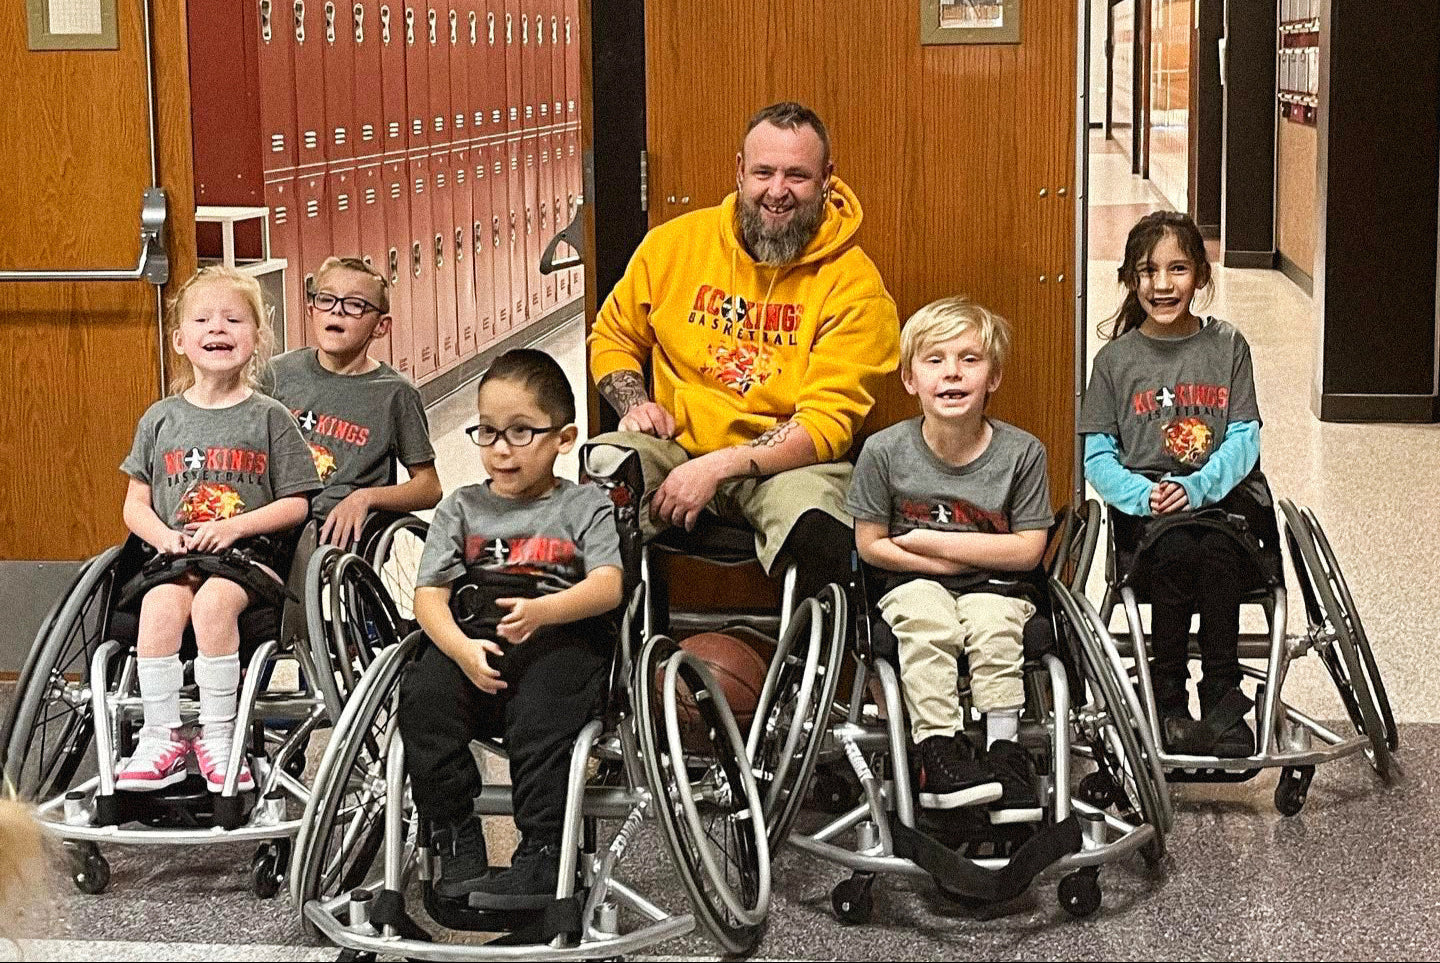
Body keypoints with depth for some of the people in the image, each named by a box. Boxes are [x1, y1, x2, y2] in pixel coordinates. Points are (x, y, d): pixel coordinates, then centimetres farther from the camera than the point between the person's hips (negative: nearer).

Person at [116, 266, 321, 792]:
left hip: (250, 551, -2)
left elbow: (296, 503, 2)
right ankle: (163, 736, -22)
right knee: (161, 604, -29)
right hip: (177, 555, 3)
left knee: (213, 601, -33)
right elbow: (136, 503, 14)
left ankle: (218, 736, -22)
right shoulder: (161, 418, 12)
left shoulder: (268, 417, 4)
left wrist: (234, 526, -12)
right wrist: (163, 536, -8)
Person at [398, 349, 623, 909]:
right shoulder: (462, 507, 20)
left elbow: (607, 586, -3)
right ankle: (457, 848, -19)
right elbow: (430, 594, 9)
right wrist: (462, 649, -13)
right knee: (422, 698, -27)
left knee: (540, 714, -34)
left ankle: (541, 860, -30)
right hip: (472, 644, 3)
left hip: (561, 640, -3)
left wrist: (540, 611, -23)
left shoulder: (585, 505, 13)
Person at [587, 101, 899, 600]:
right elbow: (612, 337, 21)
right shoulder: (674, 242, 5)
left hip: (786, 463, -3)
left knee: (819, 524, -37)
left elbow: (827, 425, -12)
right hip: (672, 444, 3)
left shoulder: (853, 282, -6)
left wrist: (718, 467, -23)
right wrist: (634, 404, -1)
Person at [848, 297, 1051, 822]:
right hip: (913, 583, 0)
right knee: (925, 620, -31)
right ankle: (938, 749, -29)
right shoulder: (886, 450, -8)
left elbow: (1028, 549, -8)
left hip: (993, 584, 0)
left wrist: (936, 543, -13)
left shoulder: (1021, 452, -9)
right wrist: (947, 563, -12)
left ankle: (1004, 749, -23)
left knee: (994, 625, -31)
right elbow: (870, 544, -1)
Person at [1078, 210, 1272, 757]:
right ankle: (1168, 701, -18)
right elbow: (1098, 456, 5)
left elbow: (1244, 440, 1)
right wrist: (1144, 494, -15)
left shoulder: (1227, 347, 8)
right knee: (1175, 553, -33)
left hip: (1223, 494, 0)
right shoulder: (1115, 360, 7)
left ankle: (1223, 694, -19)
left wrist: (1197, 487, -17)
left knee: (1218, 551, -33)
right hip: (1144, 509, 0)